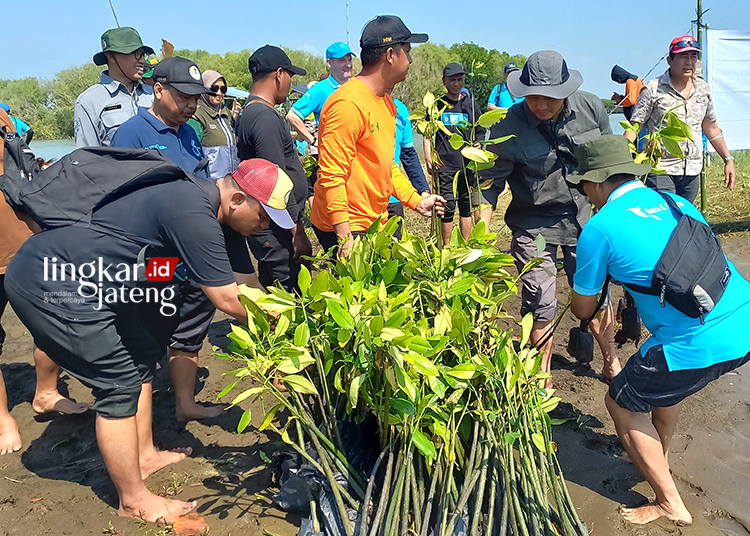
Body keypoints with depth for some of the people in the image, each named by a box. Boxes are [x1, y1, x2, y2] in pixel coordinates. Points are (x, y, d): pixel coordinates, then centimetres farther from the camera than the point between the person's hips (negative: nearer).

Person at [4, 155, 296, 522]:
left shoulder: (196, 195, 5)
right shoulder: (194, 215, -25)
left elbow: (223, 287, 16)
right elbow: (226, 301, -18)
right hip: (45, 285, -10)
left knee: (141, 355, 16)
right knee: (120, 383, -4)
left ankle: (145, 456, 32)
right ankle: (134, 501, 12)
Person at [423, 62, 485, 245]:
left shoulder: (471, 105, 13)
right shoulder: (437, 105, 9)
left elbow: (481, 132, 17)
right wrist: (428, 156, -4)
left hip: (468, 164, 2)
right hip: (444, 164, -2)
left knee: (466, 206, 5)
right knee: (447, 206, -5)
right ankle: (447, 247, 6)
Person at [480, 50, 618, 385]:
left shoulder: (590, 108, -6)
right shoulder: (510, 128, -17)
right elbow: (490, 183, -11)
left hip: (584, 216, 3)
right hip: (535, 225, -3)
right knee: (540, 305, 0)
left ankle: (611, 364, 37)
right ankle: (542, 381, 22)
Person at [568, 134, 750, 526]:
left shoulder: (599, 228, -6)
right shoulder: (678, 203, 13)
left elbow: (583, 309, 6)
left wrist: (573, 301, 30)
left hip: (696, 345, -7)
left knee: (621, 403, 14)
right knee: (665, 379, 33)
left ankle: (670, 505, 25)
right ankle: (659, 456, 52)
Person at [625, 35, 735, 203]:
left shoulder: (704, 89, 12)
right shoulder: (653, 89, -4)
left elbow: (711, 128, 21)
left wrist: (728, 159, 19)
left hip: (692, 171, 5)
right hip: (659, 170, -5)